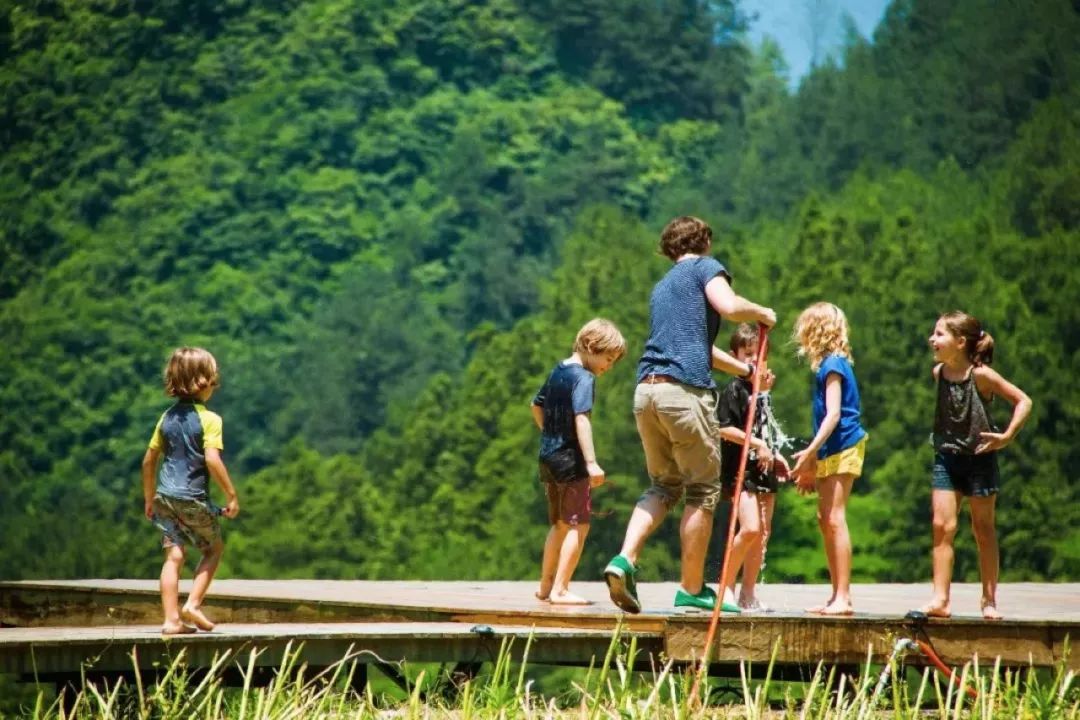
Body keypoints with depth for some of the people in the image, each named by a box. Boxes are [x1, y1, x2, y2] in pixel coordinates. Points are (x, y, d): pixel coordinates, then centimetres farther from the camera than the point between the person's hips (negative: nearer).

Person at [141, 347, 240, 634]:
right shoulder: (209, 419, -10)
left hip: (165, 495, 5)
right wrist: (231, 495, -12)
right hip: (194, 497, -5)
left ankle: (171, 619, -1)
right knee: (214, 548, 15)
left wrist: (149, 498, 22)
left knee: (174, 556, 5)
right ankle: (193, 604, 2)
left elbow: (148, 460, 12)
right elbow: (212, 460, -19)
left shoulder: (167, 417, 9)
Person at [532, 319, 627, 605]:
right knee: (578, 526, -4)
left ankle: (546, 587, 25)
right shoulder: (583, 377, -14)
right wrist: (591, 462, -29)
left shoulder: (558, 371, 13)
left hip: (548, 457, 9)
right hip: (570, 458, -9)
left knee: (560, 525, 19)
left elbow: (537, 406, 26)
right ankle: (560, 590, -8)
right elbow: (581, 419, -24)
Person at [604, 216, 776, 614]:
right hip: (686, 389, -7)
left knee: (664, 485, 18)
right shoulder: (706, 267, 5)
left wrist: (746, 370, 44)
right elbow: (729, 306, -15)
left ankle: (625, 559, -2)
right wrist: (761, 313, 6)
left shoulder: (663, 286, 28)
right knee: (703, 490, 3)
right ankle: (692, 589, 6)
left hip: (646, 390, 7)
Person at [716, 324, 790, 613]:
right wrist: (757, 444, -20)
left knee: (763, 533, 7)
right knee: (750, 527, -20)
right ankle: (726, 586, -7)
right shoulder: (734, 389, -9)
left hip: (764, 469, 8)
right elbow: (725, 428, -18)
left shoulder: (763, 391, 16)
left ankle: (749, 593, 15)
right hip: (740, 468, -8)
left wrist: (775, 454, 20)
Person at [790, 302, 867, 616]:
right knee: (825, 519, 11)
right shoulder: (829, 364, 17)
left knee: (834, 519, -13)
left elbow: (833, 414, -19)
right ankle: (838, 595, 15)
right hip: (832, 451, 10)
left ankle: (843, 597, -15)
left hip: (843, 448, -10)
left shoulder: (833, 365, -11)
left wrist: (810, 451, -23)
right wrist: (812, 461, 23)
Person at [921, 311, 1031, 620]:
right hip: (946, 457, 4)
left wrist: (1006, 436, -16)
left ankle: (989, 600, 15)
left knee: (983, 529, 5)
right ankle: (940, 599, -7)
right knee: (942, 526, -6)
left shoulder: (980, 375, -14)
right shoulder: (938, 373, 1)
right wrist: (938, 435, 10)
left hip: (979, 457, -4)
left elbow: (1023, 401, -10)